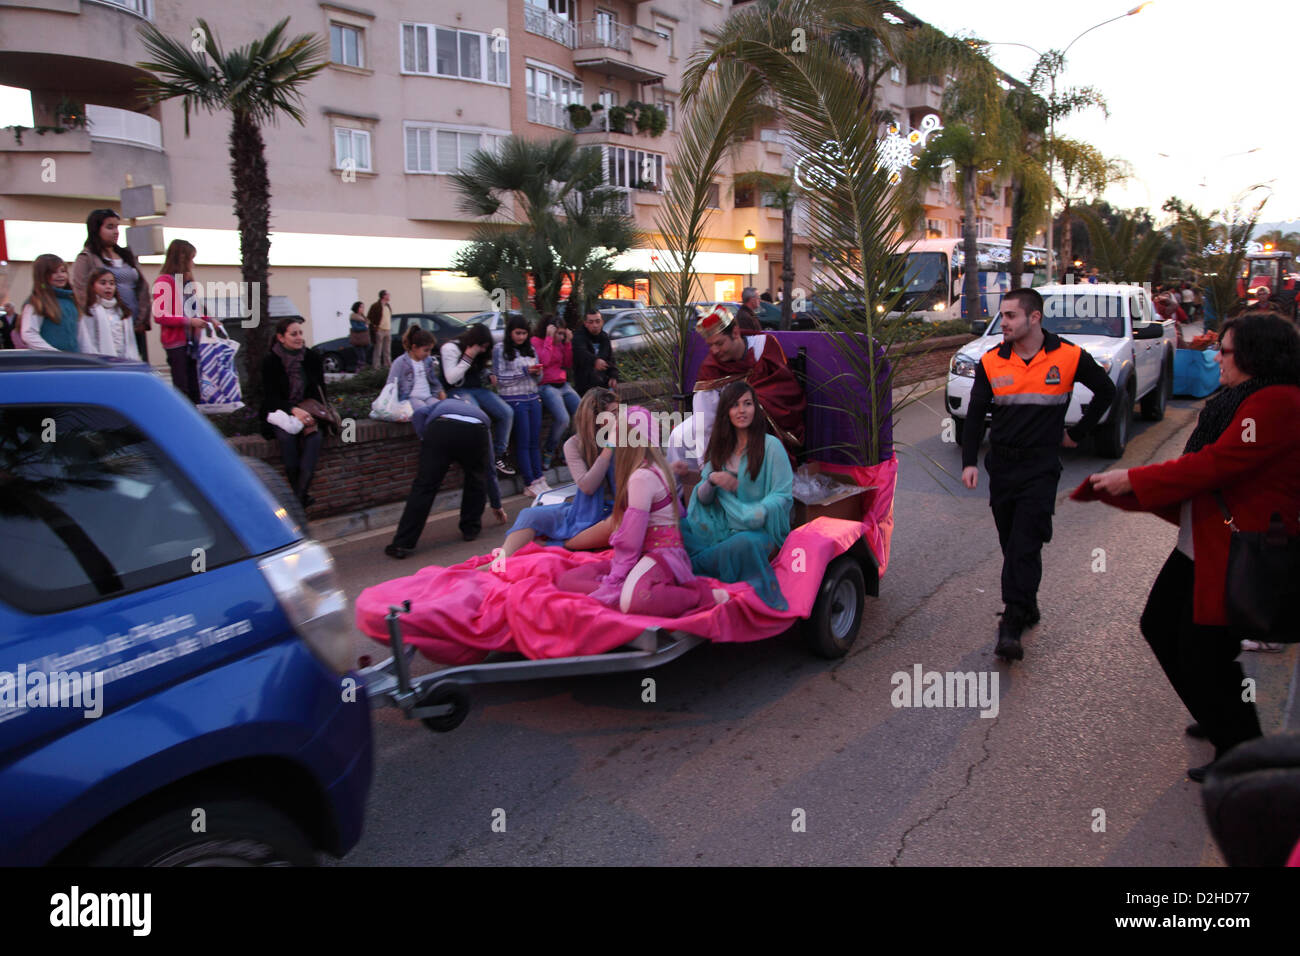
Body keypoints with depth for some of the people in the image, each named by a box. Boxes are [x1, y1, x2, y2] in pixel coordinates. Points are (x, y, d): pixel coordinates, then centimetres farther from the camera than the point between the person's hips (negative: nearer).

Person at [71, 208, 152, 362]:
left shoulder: (128, 255, 20)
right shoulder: (86, 258, 3)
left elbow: (143, 287, 16)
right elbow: (81, 294, -4)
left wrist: (142, 319, 5)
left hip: (135, 327, 5)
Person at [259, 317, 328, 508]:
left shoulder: (312, 358, 4)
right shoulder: (271, 361, -3)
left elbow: (320, 393, 4)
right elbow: (270, 397, -9)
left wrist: (312, 416, -15)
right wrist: (294, 410, -28)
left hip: (307, 412, 2)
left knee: (314, 436, -30)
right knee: (287, 437, -34)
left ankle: (298, 497, -36)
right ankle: (300, 496, -31)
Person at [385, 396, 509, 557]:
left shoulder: (443, 404, 43)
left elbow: (419, 414, 16)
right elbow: (490, 470, 47)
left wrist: (427, 442, 22)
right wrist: (496, 505, 55)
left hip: (440, 429, -1)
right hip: (475, 432, 1)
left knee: (424, 487, 1)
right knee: (476, 479, 28)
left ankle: (403, 544, 1)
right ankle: (471, 528, 33)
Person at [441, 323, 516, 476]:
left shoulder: (480, 350, 11)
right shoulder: (451, 347, -10)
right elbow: (450, 379, -17)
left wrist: (489, 378, 4)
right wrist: (468, 358, -21)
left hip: (477, 389, 7)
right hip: (458, 391, -7)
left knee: (507, 412, -14)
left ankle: (499, 455, -7)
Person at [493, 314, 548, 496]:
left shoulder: (530, 349, 15)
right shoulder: (500, 349, -2)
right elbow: (499, 378, -9)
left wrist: (537, 372, -6)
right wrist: (524, 371, -13)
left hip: (534, 398, 5)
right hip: (514, 400, -5)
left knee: (535, 442, 5)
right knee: (523, 443, -3)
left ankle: (539, 480, 7)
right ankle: (531, 484, -1)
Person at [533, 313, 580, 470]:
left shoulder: (559, 343, 18)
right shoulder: (536, 341, -3)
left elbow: (568, 364, 14)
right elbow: (544, 361, -19)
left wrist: (568, 342, 6)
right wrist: (549, 338, -14)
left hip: (563, 385, 7)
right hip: (546, 386, -7)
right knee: (563, 419, -28)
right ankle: (548, 452, -7)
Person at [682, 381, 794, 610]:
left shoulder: (771, 445, -3)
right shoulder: (719, 447, 12)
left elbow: (784, 496, -7)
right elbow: (703, 499, 10)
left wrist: (750, 517, -22)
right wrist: (712, 479, -12)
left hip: (760, 529, -4)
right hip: (720, 527, 5)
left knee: (743, 544, -39)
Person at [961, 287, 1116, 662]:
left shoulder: (1068, 357, -4)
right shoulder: (991, 361, 2)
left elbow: (1106, 391, 13)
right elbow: (976, 414, 5)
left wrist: (1077, 433, 9)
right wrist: (969, 461, -5)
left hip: (1041, 466, -3)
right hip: (1001, 463, 3)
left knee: (1025, 545, -11)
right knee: (1011, 544, 10)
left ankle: (1012, 625, -11)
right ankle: (1027, 608, 26)